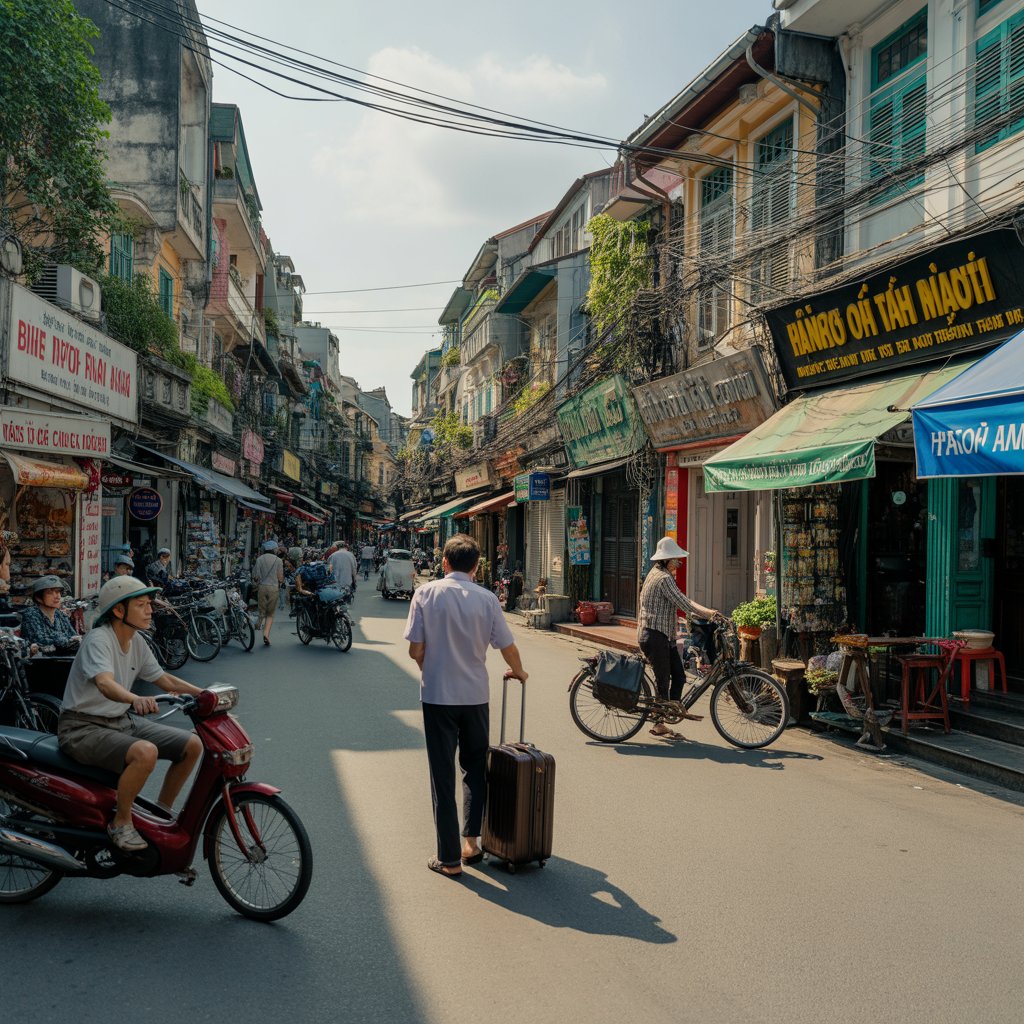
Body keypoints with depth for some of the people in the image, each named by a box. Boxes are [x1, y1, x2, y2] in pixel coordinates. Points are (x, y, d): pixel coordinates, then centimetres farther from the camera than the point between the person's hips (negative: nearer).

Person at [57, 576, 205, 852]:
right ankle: (120, 822, -14)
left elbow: (164, 679, 14)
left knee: (192, 744, -1)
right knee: (145, 752, -35)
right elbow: (105, 684, -39)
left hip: (121, 721, 9)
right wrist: (136, 699, -60)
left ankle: (162, 810, 17)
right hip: (83, 728, -8)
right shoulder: (98, 639, -20)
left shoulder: (136, 642, 5)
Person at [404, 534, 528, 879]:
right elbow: (508, 647, 1)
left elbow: (416, 650, -8)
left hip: (437, 695, -1)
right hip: (476, 695, 2)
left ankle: (450, 859, 11)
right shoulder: (486, 598, -4)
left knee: (442, 775, 7)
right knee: (476, 769, 21)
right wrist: (517, 672, 23)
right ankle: (471, 840, 19)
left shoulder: (427, 593, -6)